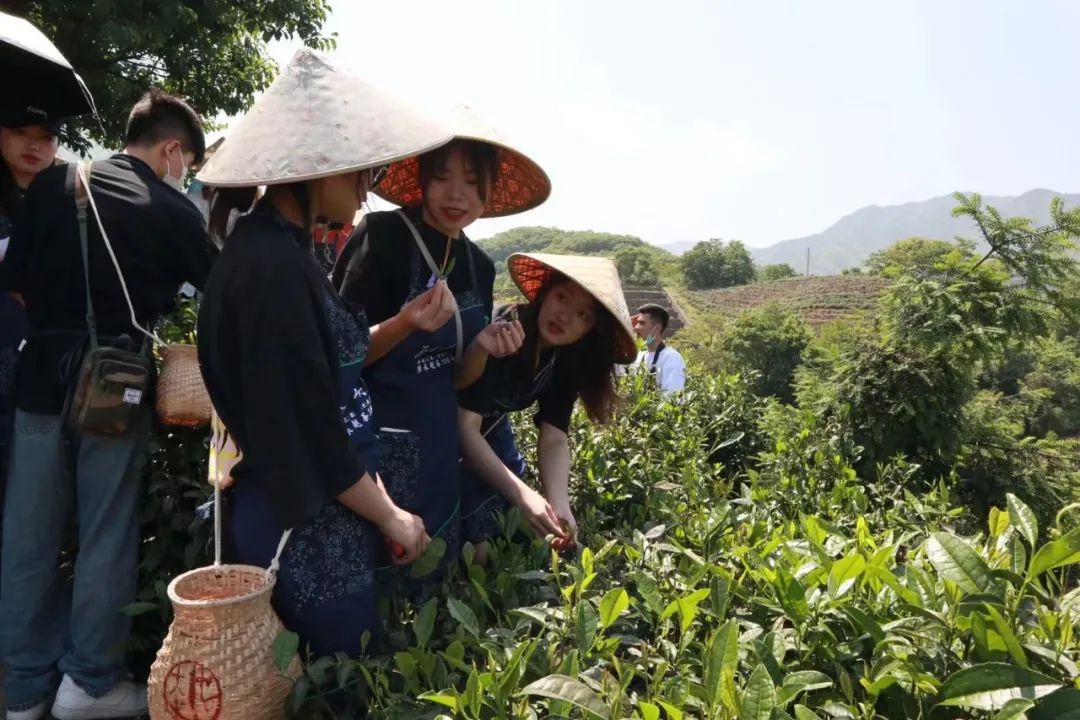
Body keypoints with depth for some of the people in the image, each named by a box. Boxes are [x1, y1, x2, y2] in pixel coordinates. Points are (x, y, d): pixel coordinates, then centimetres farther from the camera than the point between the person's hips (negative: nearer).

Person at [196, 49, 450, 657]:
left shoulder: (282, 250, 7)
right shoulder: (272, 266, -23)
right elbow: (307, 431, -23)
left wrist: (405, 325, 3)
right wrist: (390, 517, -12)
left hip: (321, 518, 9)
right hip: (306, 525, -9)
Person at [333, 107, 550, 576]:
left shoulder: (479, 266, 5)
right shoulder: (383, 237, -13)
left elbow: (452, 377, 9)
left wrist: (481, 348, -11)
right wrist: (408, 321, -30)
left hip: (438, 448, 6)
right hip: (374, 445, -6)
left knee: (429, 578, 17)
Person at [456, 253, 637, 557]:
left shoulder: (568, 361, -12)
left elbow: (554, 439, -17)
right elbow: (464, 427, -35)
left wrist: (560, 505, -34)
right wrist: (523, 494, -42)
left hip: (490, 428, 6)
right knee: (475, 547, -10)